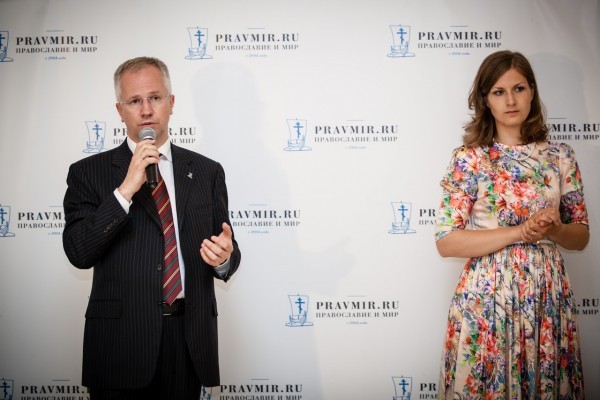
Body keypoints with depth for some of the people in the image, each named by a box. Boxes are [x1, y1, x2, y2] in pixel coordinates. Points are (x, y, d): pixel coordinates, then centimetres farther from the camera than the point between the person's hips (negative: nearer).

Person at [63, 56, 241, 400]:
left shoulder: (207, 171, 7)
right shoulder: (89, 172, 1)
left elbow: (227, 250, 9)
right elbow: (79, 252, -9)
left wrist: (224, 258, -14)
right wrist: (126, 189, -17)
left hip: (190, 339, 2)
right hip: (120, 340, -2)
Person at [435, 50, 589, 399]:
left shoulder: (561, 156, 4)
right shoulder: (469, 159, -5)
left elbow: (582, 236, 9)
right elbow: (445, 242, -10)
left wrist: (554, 229, -13)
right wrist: (519, 232, -18)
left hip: (549, 297, 3)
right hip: (486, 297, -3)